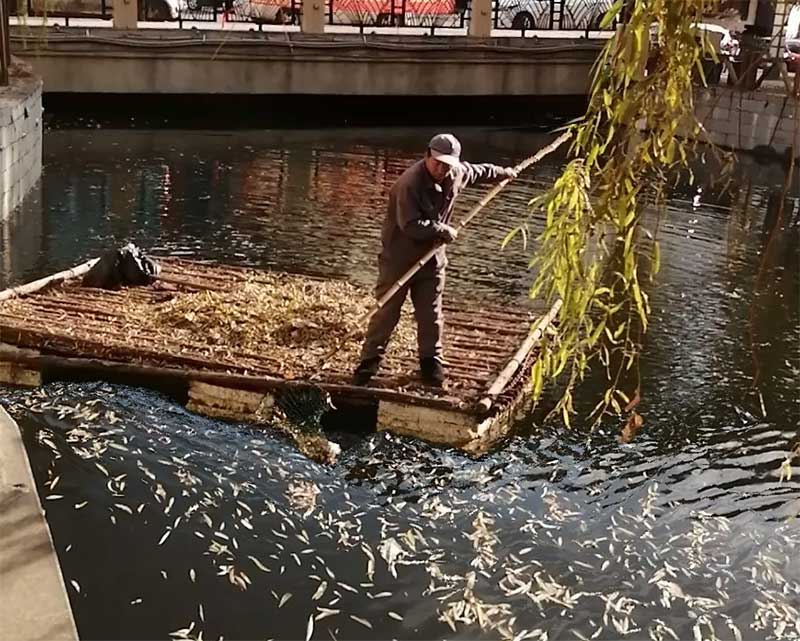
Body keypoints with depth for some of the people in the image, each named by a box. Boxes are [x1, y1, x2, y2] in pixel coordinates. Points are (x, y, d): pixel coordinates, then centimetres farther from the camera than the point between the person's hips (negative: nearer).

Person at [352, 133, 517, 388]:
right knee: (387, 311, -2)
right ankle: (369, 361, 6)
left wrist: (504, 173, 38)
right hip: (399, 257, -6)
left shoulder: (457, 174, -1)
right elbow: (410, 225, -30)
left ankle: (432, 362, 22)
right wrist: (443, 230, -20)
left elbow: (478, 171, 23)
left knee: (431, 314, 10)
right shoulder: (410, 183, -25)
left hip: (432, 256, 6)